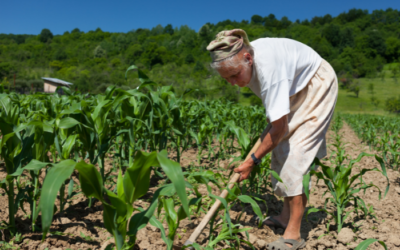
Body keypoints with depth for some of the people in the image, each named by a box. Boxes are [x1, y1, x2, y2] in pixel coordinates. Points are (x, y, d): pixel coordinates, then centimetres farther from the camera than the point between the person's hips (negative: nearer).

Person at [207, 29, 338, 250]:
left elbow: (279, 128, -33)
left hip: (317, 86, -8)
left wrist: (253, 160, -24)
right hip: (295, 89, 8)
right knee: (281, 148, 5)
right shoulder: (242, 60, -14)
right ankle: (286, 216, 17)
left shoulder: (269, 68, -39)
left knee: (296, 152, -18)